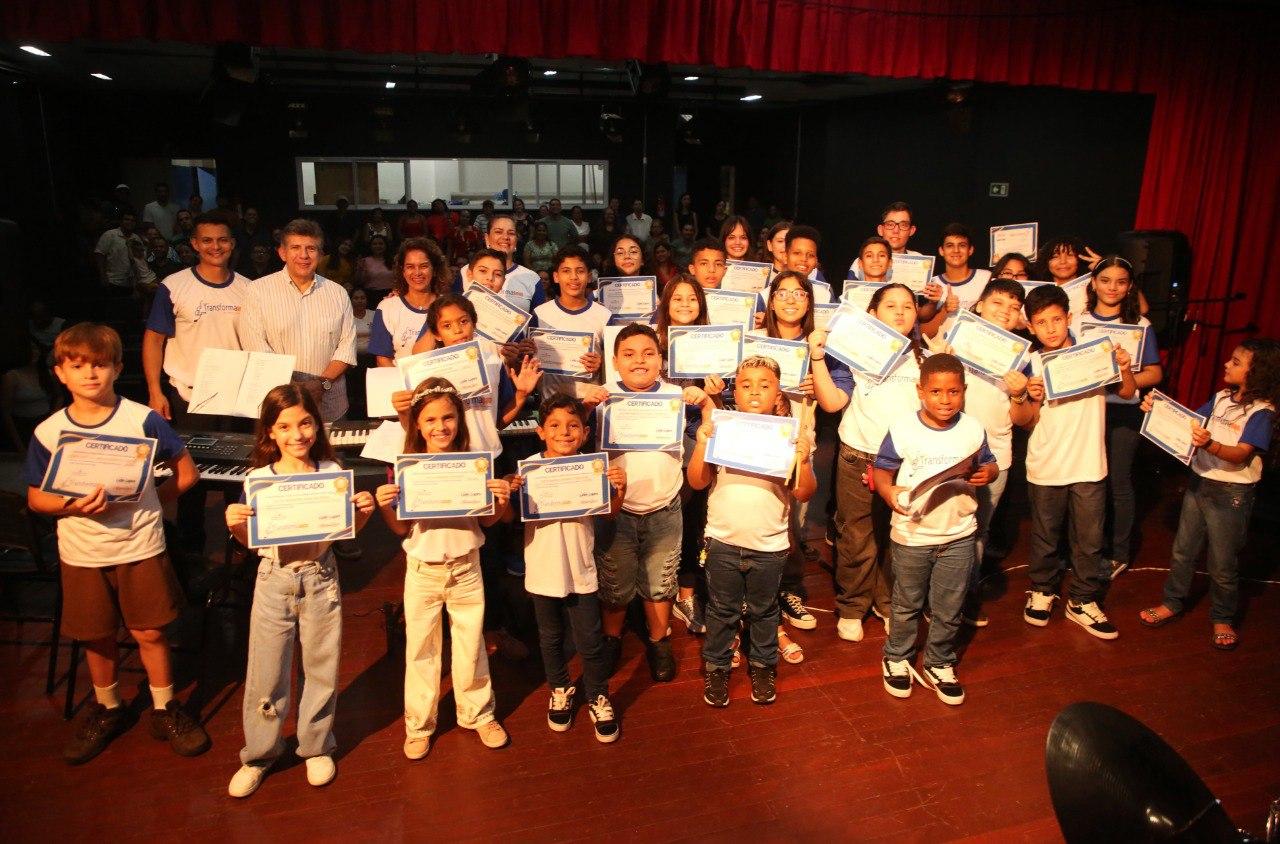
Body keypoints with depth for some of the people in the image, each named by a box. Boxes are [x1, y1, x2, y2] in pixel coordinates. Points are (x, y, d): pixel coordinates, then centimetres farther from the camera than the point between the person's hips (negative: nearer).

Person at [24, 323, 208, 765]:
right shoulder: (48, 433, -5)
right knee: (97, 637, 16)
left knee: (150, 632, 8)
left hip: (140, 547, -2)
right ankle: (107, 709, 39)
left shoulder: (143, 420, -11)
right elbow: (35, 498, 2)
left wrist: (144, 503, -11)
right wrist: (72, 505, -17)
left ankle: (165, 710, 28)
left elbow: (186, 472, -3)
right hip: (82, 554, 2)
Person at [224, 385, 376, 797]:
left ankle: (316, 747, 32)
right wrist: (235, 526, -18)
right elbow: (251, 542, 3)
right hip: (274, 580, 0)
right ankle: (258, 754, 29)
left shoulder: (333, 472, -5)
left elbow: (348, 531, 3)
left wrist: (364, 511, -16)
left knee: (321, 668, 12)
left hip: (320, 578, 0)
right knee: (265, 673, 8)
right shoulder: (257, 479, -5)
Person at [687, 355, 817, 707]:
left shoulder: (790, 435, -4)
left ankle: (763, 665, 38)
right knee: (721, 610, 14)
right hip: (723, 541, 0)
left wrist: (803, 460, -23)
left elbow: (804, 494, -7)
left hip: (769, 545, 0)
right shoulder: (721, 429, -5)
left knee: (763, 611, 18)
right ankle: (716, 666, 33)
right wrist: (702, 442, -20)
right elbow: (697, 481, -8)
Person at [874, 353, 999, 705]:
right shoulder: (902, 430, -12)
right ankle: (897, 658, 37)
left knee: (948, 610, 13)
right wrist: (889, 492, -27)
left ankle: (939, 664, 35)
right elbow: (881, 472, -6)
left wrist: (987, 474, -14)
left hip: (958, 537, 2)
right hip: (911, 536, -2)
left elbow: (990, 466, 10)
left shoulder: (973, 430, -3)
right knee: (906, 606, 16)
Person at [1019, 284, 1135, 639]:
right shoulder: (1030, 366, -5)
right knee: (1045, 536, 14)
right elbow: (1025, 421, -3)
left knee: (1090, 539, 9)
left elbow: (1127, 392, 4)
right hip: (1045, 468, -1)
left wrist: (1125, 369, -16)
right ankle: (1042, 590, 34)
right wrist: (1029, 398, -24)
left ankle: (1083, 601, 25)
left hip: (1089, 465, 1)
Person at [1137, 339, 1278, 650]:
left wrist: (1210, 445, -43)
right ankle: (1172, 603, 32)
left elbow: (1242, 455, -25)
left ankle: (1222, 618, 28)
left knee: (1223, 564, 8)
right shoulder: (1221, 397, 5)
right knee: (1182, 551, 16)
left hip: (1231, 494, -6)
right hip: (1199, 483, 6)